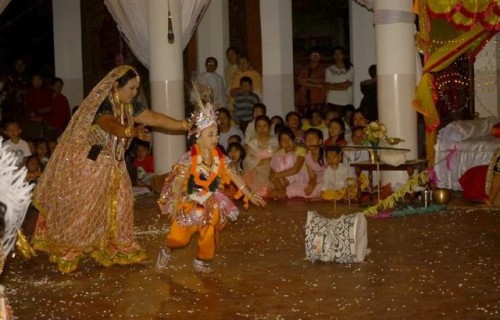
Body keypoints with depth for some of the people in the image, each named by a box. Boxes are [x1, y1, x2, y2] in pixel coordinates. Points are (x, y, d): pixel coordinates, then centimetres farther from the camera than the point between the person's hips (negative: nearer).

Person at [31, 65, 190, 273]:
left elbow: (155, 119, -2)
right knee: (78, 209, -1)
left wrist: (185, 125, -9)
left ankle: (116, 247, 20)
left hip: (108, 164, 8)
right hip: (82, 163, -8)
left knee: (117, 203, 8)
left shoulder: (128, 106, -1)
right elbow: (113, 126, -45)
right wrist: (134, 132, -63)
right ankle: (65, 253, 13)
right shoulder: (101, 104, -26)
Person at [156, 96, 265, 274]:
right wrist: (175, 204, -27)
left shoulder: (220, 158, -6)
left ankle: (201, 261, 29)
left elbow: (234, 176, 0)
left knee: (209, 237, 6)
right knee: (179, 236, -5)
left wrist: (250, 195, 0)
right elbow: (179, 181, -20)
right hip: (189, 203, -4)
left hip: (210, 204, 4)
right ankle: (166, 252, 26)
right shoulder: (189, 158, -20)